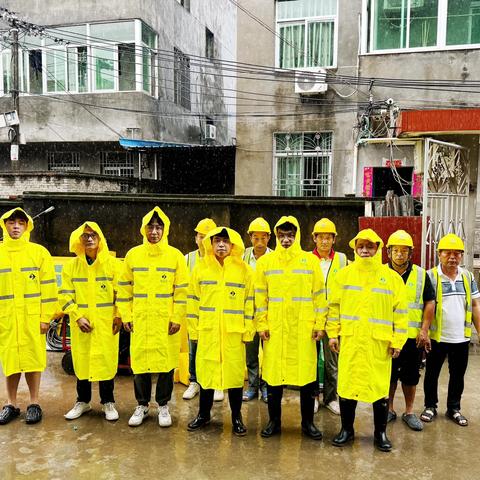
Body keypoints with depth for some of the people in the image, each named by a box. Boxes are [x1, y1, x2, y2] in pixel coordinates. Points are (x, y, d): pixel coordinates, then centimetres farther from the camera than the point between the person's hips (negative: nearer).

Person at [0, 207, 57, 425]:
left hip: (32, 317, -2)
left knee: (33, 358, 4)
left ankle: (34, 403, 18)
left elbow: (48, 286, -2)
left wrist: (46, 317, -6)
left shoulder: (39, 252, -1)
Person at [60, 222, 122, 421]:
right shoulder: (71, 266, 5)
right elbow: (66, 295, 3)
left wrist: (118, 316, -7)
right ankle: (83, 401, 26)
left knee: (107, 360, 0)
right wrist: (78, 317, -8)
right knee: (81, 360, 8)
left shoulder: (112, 263, 0)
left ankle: (108, 402, 16)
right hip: (81, 323, 2)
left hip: (106, 323, -2)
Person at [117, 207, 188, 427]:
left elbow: (182, 290, -1)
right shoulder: (133, 255, 5)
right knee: (139, 361, 7)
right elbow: (124, 288, 8)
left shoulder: (175, 255, 0)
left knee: (166, 362, 4)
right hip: (139, 320, 2)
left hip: (166, 321, -1)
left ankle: (163, 405, 22)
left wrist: (177, 318, -6)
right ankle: (142, 405, 25)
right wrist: (125, 316, 3)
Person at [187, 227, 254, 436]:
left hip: (234, 333, -1)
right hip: (207, 332, 1)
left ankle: (236, 417, 22)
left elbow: (250, 302, 2)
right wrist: (194, 330, 4)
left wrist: (248, 332, -1)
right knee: (205, 372, 8)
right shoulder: (200, 268, 4)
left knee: (235, 373, 4)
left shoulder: (244, 270, 1)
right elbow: (193, 301, 7)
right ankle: (203, 414, 27)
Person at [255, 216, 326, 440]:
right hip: (274, 329, 1)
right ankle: (274, 421, 23)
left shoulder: (311, 261, 4)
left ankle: (308, 422, 22)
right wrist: (261, 325, -1)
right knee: (273, 374, 6)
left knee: (307, 375, 5)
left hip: (304, 329, 0)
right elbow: (260, 296, 4)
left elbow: (319, 294, 4)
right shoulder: (265, 262, 5)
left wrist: (319, 324, -1)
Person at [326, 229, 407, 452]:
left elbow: (400, 312, 2)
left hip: (379, 343, -1)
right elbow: (334, 306, 7)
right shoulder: (344, 274, 5)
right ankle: (346, 429, 23)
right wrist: (333, 333, 2)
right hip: (349, 341, 1)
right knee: (347, 384, 6)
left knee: (380, 387, 5)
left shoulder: (392, 277, 2)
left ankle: (380, 432, 24)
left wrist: (397, 341, -2)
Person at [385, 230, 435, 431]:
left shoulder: (421, 275, 2)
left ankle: (409, 412, 25)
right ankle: (389, 409, 25)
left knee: (411, 375, 10)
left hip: (413, 335, 1)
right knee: (389, 374, 10)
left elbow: (430, 303, 2)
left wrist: (424, 330, -5)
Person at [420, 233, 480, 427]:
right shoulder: (430, 276, -10)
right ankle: (430, 406, 28)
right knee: (432, 374, 11)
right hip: (437, 337, -4)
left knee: (458, 375, 15)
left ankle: (454, 409, 32)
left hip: (462, 338, 4)